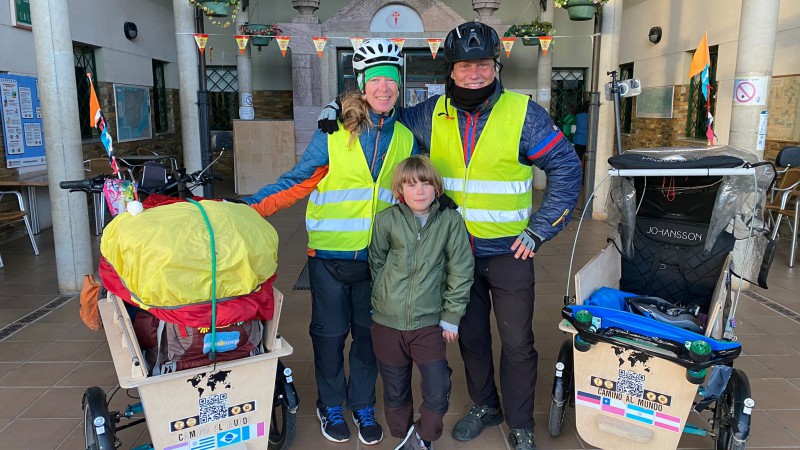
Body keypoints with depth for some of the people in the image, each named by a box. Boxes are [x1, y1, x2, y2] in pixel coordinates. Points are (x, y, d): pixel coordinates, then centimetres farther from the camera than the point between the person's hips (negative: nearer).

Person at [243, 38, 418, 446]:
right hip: (330, 253, -2)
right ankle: (330, 405, 32)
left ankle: (363, 405, 34)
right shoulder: (334, 132, -7)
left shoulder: (405, 138, 4)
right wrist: (249, 208, -12)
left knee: (368, 333, 14)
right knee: (329, 333, 10)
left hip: (378, 256, 3)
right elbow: (298, 181, -5)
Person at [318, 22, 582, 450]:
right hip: (456, 250, 3)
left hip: (509, 252, -3)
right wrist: (340, 106, -1)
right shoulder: (433, 114, 0)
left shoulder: (523, 113, -9)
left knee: (517, 342, 7)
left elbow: (566, 167, -6)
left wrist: (539, 230, -9)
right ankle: (484, 406, 41)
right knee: (470, 336, 17)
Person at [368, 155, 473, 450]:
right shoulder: (386, 220, -4)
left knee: (438, 394, -5)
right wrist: (387, 296, 10)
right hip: (387, 322, 1)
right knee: (395, 391, 14)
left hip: (429, 323, -1)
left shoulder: (450, 221, -5)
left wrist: (451, 316, -1)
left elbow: (461, 271, -2)